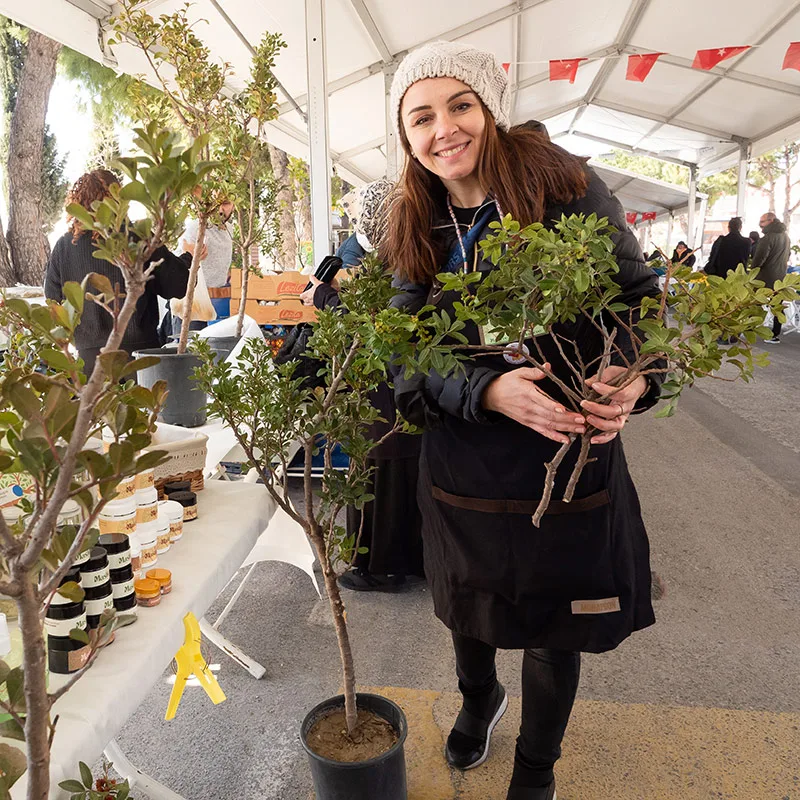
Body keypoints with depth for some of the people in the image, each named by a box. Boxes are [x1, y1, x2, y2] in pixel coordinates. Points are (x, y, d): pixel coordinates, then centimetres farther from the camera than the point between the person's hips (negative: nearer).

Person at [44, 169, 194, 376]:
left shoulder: (64, 246, 0)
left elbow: (54, 301, 5)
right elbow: (176, 286, -3)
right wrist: (189, 258, 15)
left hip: (90, 354, 2)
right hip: (139, 350, -2)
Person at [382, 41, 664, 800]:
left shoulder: (571, 188, -8)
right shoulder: (413, 233, 0)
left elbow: (640, 297, -2)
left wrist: (635, 377, -23)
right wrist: (490, 390, -24)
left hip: (571, 466, -2)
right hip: (462, 472, 3)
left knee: (554, 628, 15)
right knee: (468, 609, 23)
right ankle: (478, 699, 60)